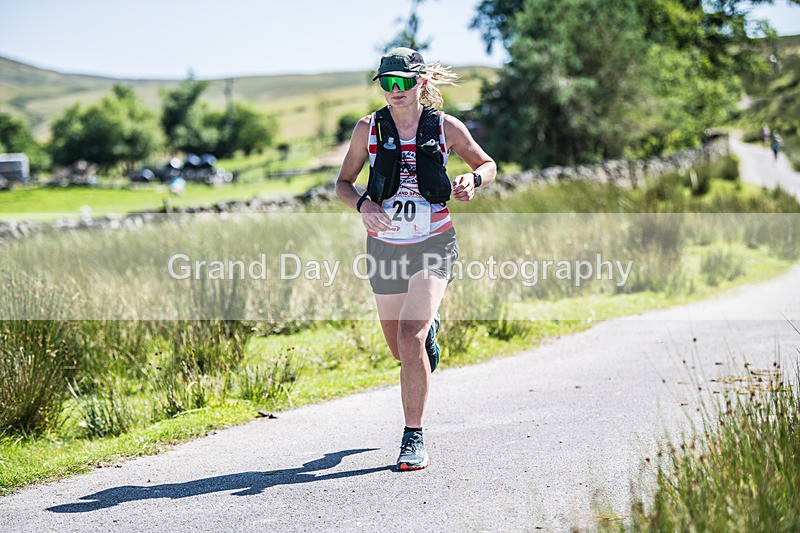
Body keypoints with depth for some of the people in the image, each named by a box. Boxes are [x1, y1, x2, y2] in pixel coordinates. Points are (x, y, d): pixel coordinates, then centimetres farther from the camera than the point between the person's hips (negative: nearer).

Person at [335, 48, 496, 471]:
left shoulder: (446, 127, -4)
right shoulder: (369, 129, -2)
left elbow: (487, 164, 10)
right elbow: (343, 183, 6)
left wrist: (473, 180, -13)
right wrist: (362, 204, -16)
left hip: (433, 244, -3)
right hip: (385, 245, 3)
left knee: (410, 341, -19)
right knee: (400, 349, 15)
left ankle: (414, 437, -7)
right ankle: (429, 329, 54)